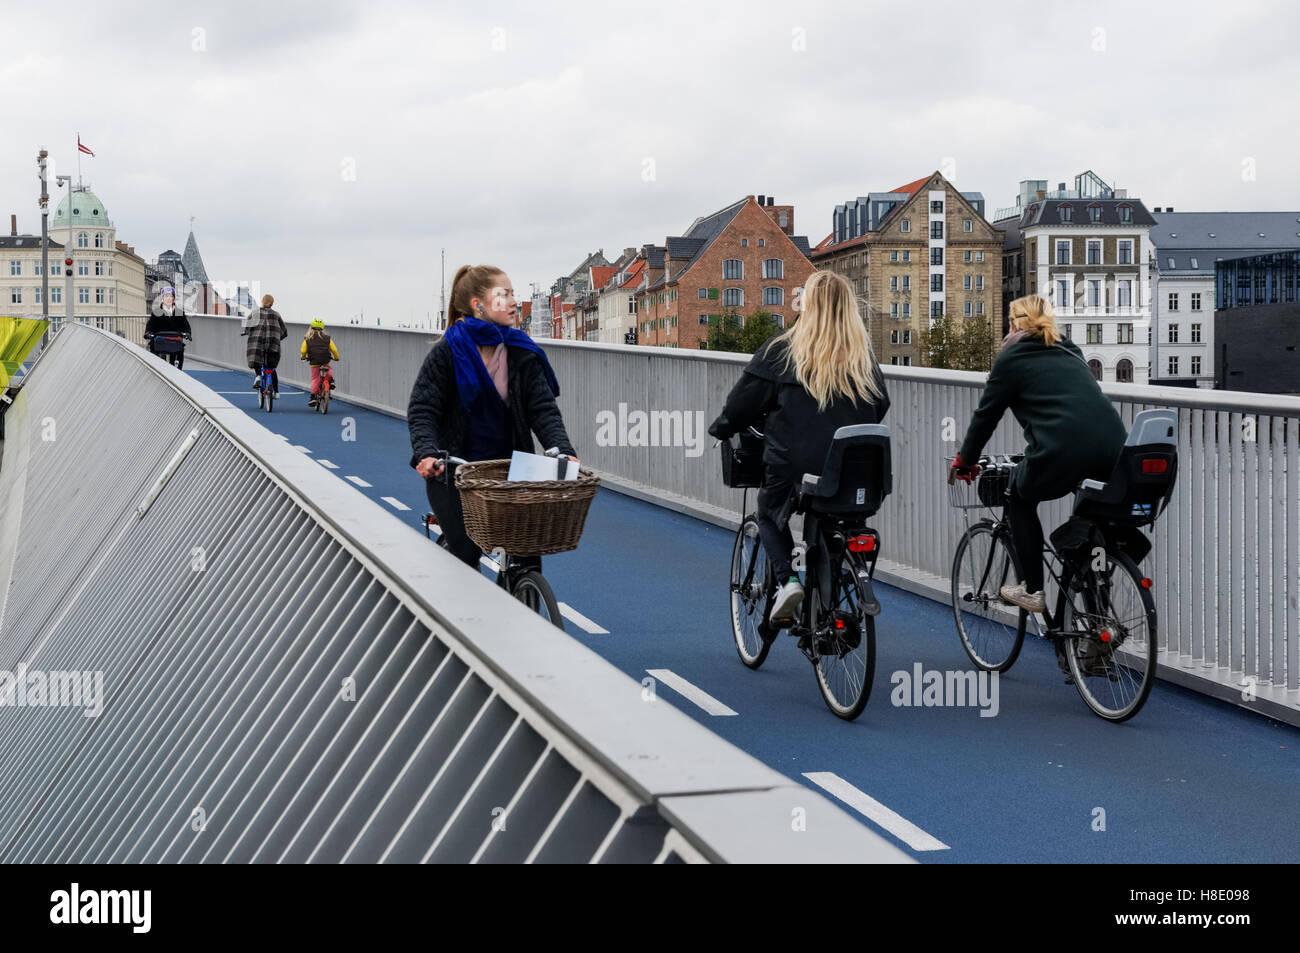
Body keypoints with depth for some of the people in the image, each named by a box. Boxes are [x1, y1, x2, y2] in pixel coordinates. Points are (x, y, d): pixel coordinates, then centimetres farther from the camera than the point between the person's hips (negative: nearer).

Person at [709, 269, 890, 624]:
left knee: (770, 516, 21)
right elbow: (881, 406, 15)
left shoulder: (781, 351, -5)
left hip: (793, 465, -3)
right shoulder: (863, 355, 5)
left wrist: (720, 429, 17)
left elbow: (743, 402, -1)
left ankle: (787, 579, -2)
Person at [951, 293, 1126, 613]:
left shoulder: (1012, 358, 12)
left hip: (1062, 452, -5)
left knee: (1020, 499, 23)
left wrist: (964, 461, 30)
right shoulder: (1070, 352, 29)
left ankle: (1032, 590, 19)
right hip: (1113, 448, 5)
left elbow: (986, 415, 16)